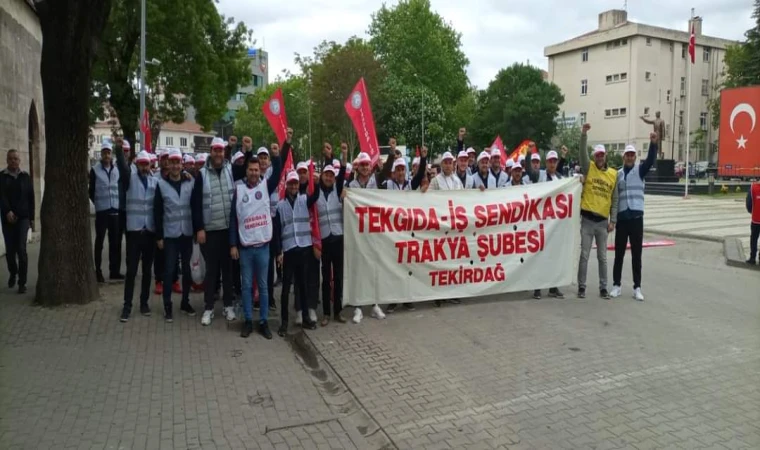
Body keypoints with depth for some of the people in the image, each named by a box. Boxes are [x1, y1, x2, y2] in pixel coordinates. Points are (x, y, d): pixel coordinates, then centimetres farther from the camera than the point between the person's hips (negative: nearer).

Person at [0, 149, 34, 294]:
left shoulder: (26, 176, 6)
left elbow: (31, 198, 7)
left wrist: (32, 217, 3)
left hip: (23, 217, -1)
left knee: (21, 249, -9)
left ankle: (22, 282, -5)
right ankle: (13, 273, 33)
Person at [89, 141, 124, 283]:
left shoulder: (118, 169, 6)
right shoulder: (95, 170, -1)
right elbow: (91, 191, 6)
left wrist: (119, 202, 6)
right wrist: (98, 203, 7)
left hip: (116, 210, 3)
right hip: (102, 211, -2)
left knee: (115, 242, 7)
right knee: (99, 241, 3)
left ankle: (115, 271, 16)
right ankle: (98, 272, 7)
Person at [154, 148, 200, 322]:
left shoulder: (191, 182, 1)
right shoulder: (161, 184, -3)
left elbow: (196, 207, 5)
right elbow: (157, 212, -2)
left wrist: (199, 229, -1)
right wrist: (158, 236, -4)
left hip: (187, 233, 2)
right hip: (170, 235, -2)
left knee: (187, 269, 10)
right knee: (169, 271, 2)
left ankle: (185, 302, 25)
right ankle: (167, 306, 12)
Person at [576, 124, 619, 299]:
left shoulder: (613, 174, 7)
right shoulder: (589, 168, 2)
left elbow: (615, 200, 7)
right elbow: (583, 153, -17)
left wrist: (612, 221, 2)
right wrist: (584, 134, -31)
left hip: (603, 221, 2)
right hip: (587, 219, -2)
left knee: (602, 257, 9)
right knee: (584, 255, 3)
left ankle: (603, 288, 19)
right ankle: (581, 287, 12)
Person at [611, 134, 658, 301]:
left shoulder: (640, 170, 3)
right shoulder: (618, 174, 9)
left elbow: (650, 161, -16)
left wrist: (653, 143, -30)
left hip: (636, 217, -1)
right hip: (621, 217, 1)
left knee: (636, 255, 4)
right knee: (619, 254, 7)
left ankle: (637, 287, 11)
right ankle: (616, 285, 16)